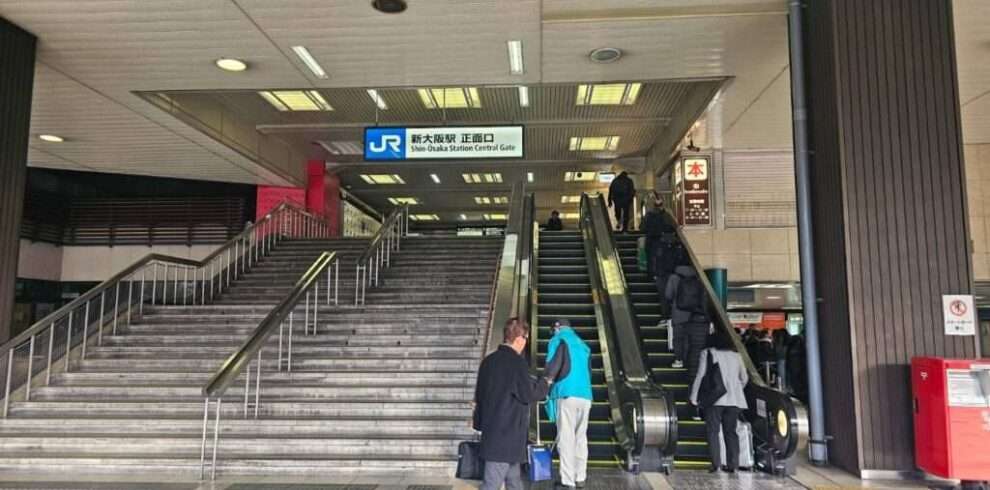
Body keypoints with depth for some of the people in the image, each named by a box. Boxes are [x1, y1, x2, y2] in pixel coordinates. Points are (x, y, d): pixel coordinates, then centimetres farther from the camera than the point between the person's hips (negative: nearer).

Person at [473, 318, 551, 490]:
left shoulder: (489, 360, 9)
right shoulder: (517, 362, -15)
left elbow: (479, 394, 16)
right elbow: (528, 395, -12)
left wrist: (479, 421, 25)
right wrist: (544, 383, 6)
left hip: (491, 429, 8)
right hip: (508, 434, -8)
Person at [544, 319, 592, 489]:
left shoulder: (558, 340, 3)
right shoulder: (583, 345, 22)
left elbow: (552, 367, -9)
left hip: (567, 395, -6)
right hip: (585, 395, 6)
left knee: (566, 439, -3)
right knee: (581, 437, 13)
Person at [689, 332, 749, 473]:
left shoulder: (708, 353, 2)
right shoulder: (736, 355, 14)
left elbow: (700, 375, -2)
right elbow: (744, 378, 19)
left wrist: (694, 397, 3)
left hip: (715, 398, -4)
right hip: (734, 399, 4)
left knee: (712, 431, 0)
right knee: (730, 431, 10)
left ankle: (716, 464, -7)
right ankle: (732, 465, 7)